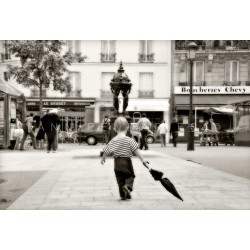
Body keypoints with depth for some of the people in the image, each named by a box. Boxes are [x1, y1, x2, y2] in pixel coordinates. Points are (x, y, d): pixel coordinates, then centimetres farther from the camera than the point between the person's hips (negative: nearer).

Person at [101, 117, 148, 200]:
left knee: (120, 179, 12)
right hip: (127, 161, -3)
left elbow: (106, 151, 4)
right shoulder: (129, 140, -8)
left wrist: (103, 159, 21)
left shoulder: (113, 141, 0)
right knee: (130, 176, 13)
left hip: (117, 162, 3)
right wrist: (142, 160, -9)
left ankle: (123, 195, 12)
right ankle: (128, 186, -15)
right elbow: (136, 150, -12)